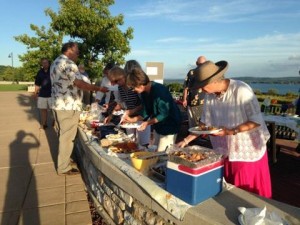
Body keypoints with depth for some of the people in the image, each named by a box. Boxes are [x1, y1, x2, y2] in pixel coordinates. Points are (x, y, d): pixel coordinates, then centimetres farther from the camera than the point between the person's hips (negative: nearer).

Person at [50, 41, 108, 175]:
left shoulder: (56, 63, 17)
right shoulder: (68, 63, -16)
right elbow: (79, 83, -23)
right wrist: (98, 89, -15)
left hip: (59, 105, 10)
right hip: (68, 106, -10)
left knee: (64, 135, 20)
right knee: (67, 136, 0)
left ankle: (63, 160, 34)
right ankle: (64, 167, 11)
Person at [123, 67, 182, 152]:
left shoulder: (159, 90, -26)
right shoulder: (144, 93, 0)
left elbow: (164, 114, -24)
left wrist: (148, 123, -26)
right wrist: (132, 119, 1)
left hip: (169, 127, -9)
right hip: (158, 127, 9)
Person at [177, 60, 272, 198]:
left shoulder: (241, 91, -22)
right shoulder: (209, 95, -4)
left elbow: (256, 121, -19)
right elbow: (205, 122, 4)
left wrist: (230, 132, -26)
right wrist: (187, 140, -1)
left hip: (249, 152, -5)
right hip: (225, 152, 5)